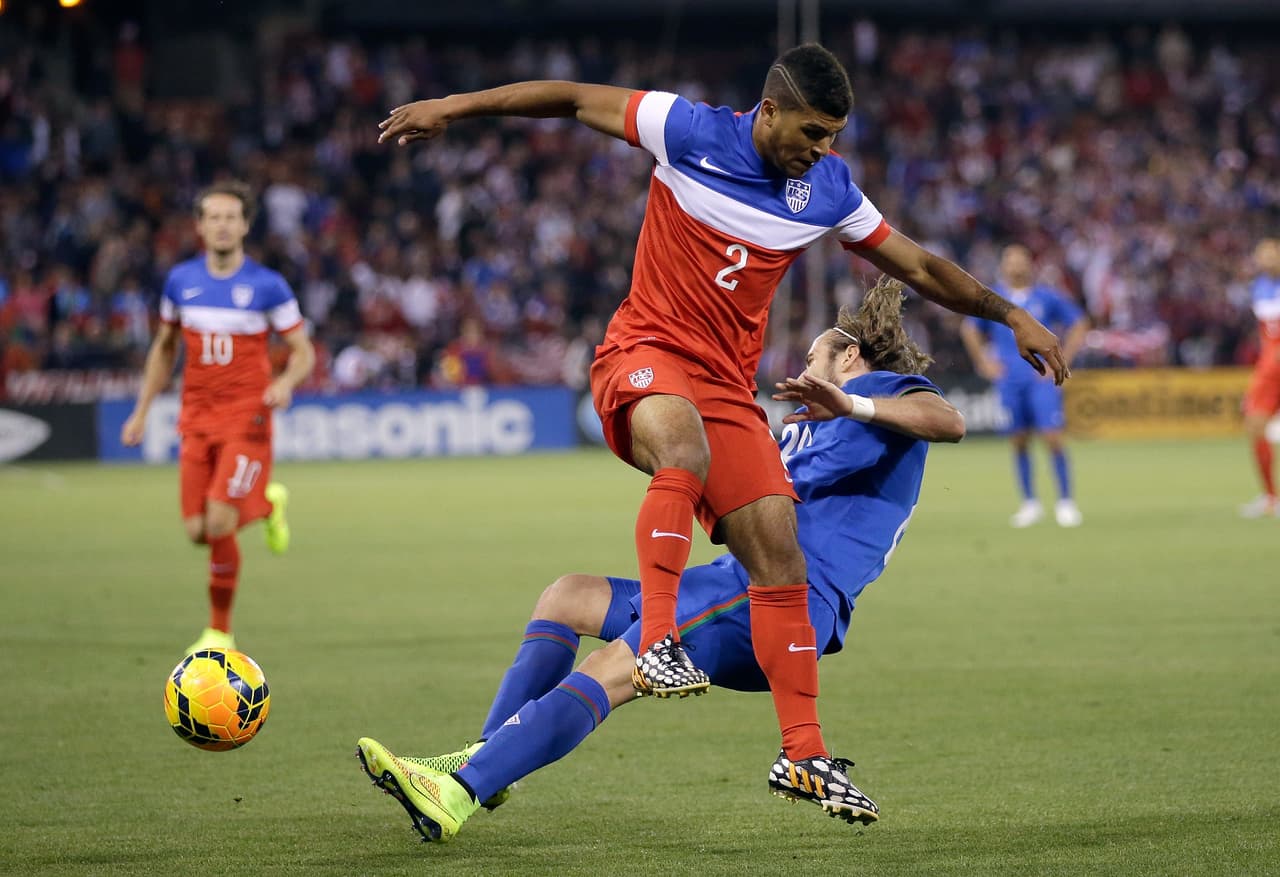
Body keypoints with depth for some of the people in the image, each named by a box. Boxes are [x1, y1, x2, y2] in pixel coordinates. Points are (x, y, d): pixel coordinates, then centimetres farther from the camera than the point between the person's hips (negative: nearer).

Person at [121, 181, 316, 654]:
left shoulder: (267, 285, -6)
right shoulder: (181, 280, 6)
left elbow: (303, 351, 0)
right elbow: (164, 348, 19)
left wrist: (286, 381, -23)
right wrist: (142, 410, 16)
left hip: (247, 419, -4)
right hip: (197, 419, 4)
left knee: (220, 522, -18)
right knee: (197, 531, -1)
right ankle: (266, 502, 30)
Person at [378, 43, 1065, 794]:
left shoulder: (829, 189, 2)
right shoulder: (690, 132, -9)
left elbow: (918, 266, 14)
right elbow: (576, 100, 1)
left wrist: (1012, 316, 15)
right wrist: (456, 106, 2)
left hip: (728, 383, 4)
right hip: (646, 353, -4)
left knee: (778, 553, -6)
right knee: (686, 450, -39)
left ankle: (804, 752, -1)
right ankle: (659, 642, -42)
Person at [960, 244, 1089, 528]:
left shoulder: (1047, 297, 2)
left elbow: (1078, 324, 9)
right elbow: (970, 329, 23)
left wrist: (1061, 362, 2)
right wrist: (984, 362, 13)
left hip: (1042, 379, -2)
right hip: (1009, 381, 2)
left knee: (1053, 438, -10)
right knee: (1018, 441, 3)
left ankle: (1065, 502, -3)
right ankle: (1029, 503, 14)